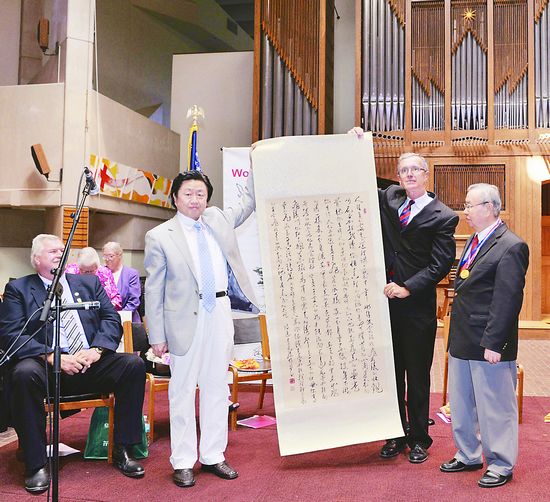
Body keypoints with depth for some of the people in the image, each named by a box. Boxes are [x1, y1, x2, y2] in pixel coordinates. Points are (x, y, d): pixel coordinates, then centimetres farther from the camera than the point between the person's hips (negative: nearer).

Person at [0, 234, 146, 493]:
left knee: (133, 364, -20)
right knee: (24, 373, -34)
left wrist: (96, 350, -12)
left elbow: (111, 319, 9)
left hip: (91, 365, 3)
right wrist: (52, 357, -19)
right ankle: (36, 464, -21)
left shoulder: (89, 283, 19)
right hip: (47, 367, -3)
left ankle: (122, 450, -9)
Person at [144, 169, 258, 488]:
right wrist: (157, 336, -5)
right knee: (183, 388, 2)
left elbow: (247, 205, 28)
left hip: (220, 313, 5)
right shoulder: (160, 237, -1)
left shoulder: (218, 220, 12)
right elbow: (153, 290, -2)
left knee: (217, 386, 10)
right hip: (186, 318, -4)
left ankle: (214, 456, 22)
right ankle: (183, 462, 14)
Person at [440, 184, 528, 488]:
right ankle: (468, 455, 36)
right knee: (461, 403, 19)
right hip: (462, 340, 9)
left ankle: (500, 465, 22)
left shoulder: (511, 247, -15)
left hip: (488, 344, -9)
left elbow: (507, 300, -20)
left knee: (494, 406, 5)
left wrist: (493, 343, -22)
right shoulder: (474, 242, 12)